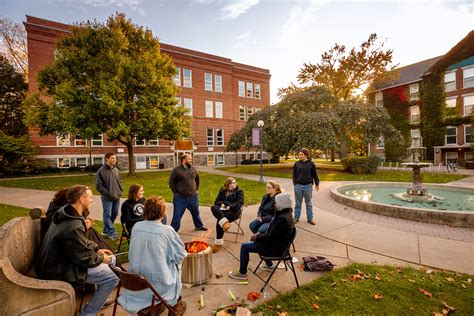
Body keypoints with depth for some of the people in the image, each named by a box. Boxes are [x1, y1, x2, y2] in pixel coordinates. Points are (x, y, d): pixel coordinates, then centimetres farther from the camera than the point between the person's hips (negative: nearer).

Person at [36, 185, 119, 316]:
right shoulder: (73, 227, -33)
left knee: (111, 259, 14)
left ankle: (99, 297, 31)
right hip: (60, 271, -10)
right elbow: (84, 258, -25)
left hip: (61, 260, 10)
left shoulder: (66, 213, -2)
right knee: (113, 276, -15)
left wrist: (97, 249, 5)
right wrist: (101, 259, -7)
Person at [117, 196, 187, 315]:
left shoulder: (136, 226, -8)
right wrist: (170, 254, 11)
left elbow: (132, 255, 5)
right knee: (176, 263, 21)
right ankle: (173, 304, 32)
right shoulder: (167, 230, -21)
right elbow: (181, 256, -9)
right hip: (159, 283, -4)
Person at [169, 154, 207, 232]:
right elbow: (171, 182, -5)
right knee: (177, 215, 3)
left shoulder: (193, 168, 3)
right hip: (180, 197, -4)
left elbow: (197, 178, 17)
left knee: (196, 212, 20)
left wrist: (197, 189, 13)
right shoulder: (176, 170, -9)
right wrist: (176, 193, -6)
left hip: (193, 196, 5)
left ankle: (199, 226, 40)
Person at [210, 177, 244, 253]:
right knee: (213, 208, -29)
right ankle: (225, 222, -46)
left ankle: (219, 243, -16)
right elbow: (216, 202, 12)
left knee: (219, 221, -29)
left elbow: (239, 204, -7)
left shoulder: (239, 191, 4)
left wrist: (229, 206, -19)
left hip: (234, 211, -4)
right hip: (223, 210, 4)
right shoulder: (222, 191, 14)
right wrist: (221, 204, -10)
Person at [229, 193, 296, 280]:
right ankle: (269, 265, 40)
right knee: (257, 241, 32)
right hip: (279, 243, 10)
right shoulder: (285, 213, 0)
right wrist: (259, 235, 2)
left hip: (276, 248, -10)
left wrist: (257, 236, -11)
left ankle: (242, 273, 14)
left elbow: (270, 236, -26)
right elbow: (272, 233, 10)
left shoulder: (282, 219, -30)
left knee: (244, 246, -4)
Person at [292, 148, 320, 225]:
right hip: (298, 186, 1)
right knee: (298, 203, 10)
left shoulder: (311, 164, 0)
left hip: (308, 186, -1)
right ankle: (296, 218, 21)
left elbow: (315, 174, 5)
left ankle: (310, 218, 22)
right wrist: (295, 183, -1)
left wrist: (317, 184, 6)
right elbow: (294, 175, 6)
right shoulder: (297, 164, 2)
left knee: (309, 203, 11)